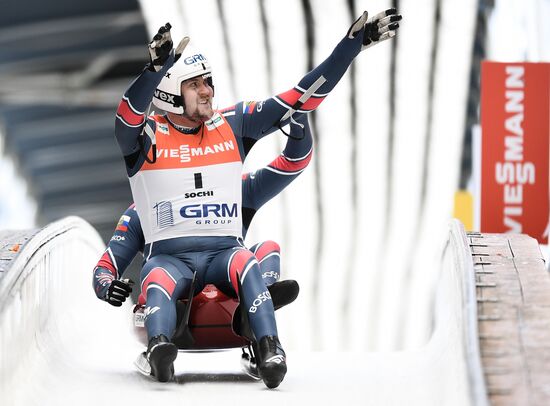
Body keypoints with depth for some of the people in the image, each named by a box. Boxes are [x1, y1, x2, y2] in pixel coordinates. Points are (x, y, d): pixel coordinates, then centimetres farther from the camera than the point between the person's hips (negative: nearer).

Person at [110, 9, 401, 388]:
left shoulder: (232, 125, 10)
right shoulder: (147, 136, 1)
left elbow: (302, 96, 10)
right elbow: (127, 117, -24)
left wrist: (355, 43, 6)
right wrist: (156, 67, -41)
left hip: (224, 252, 2)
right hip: (169, 257, -2)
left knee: (245, 263, -33)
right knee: (159, 285, -36)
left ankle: (270, 351, -48)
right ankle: (159, 346, -62)